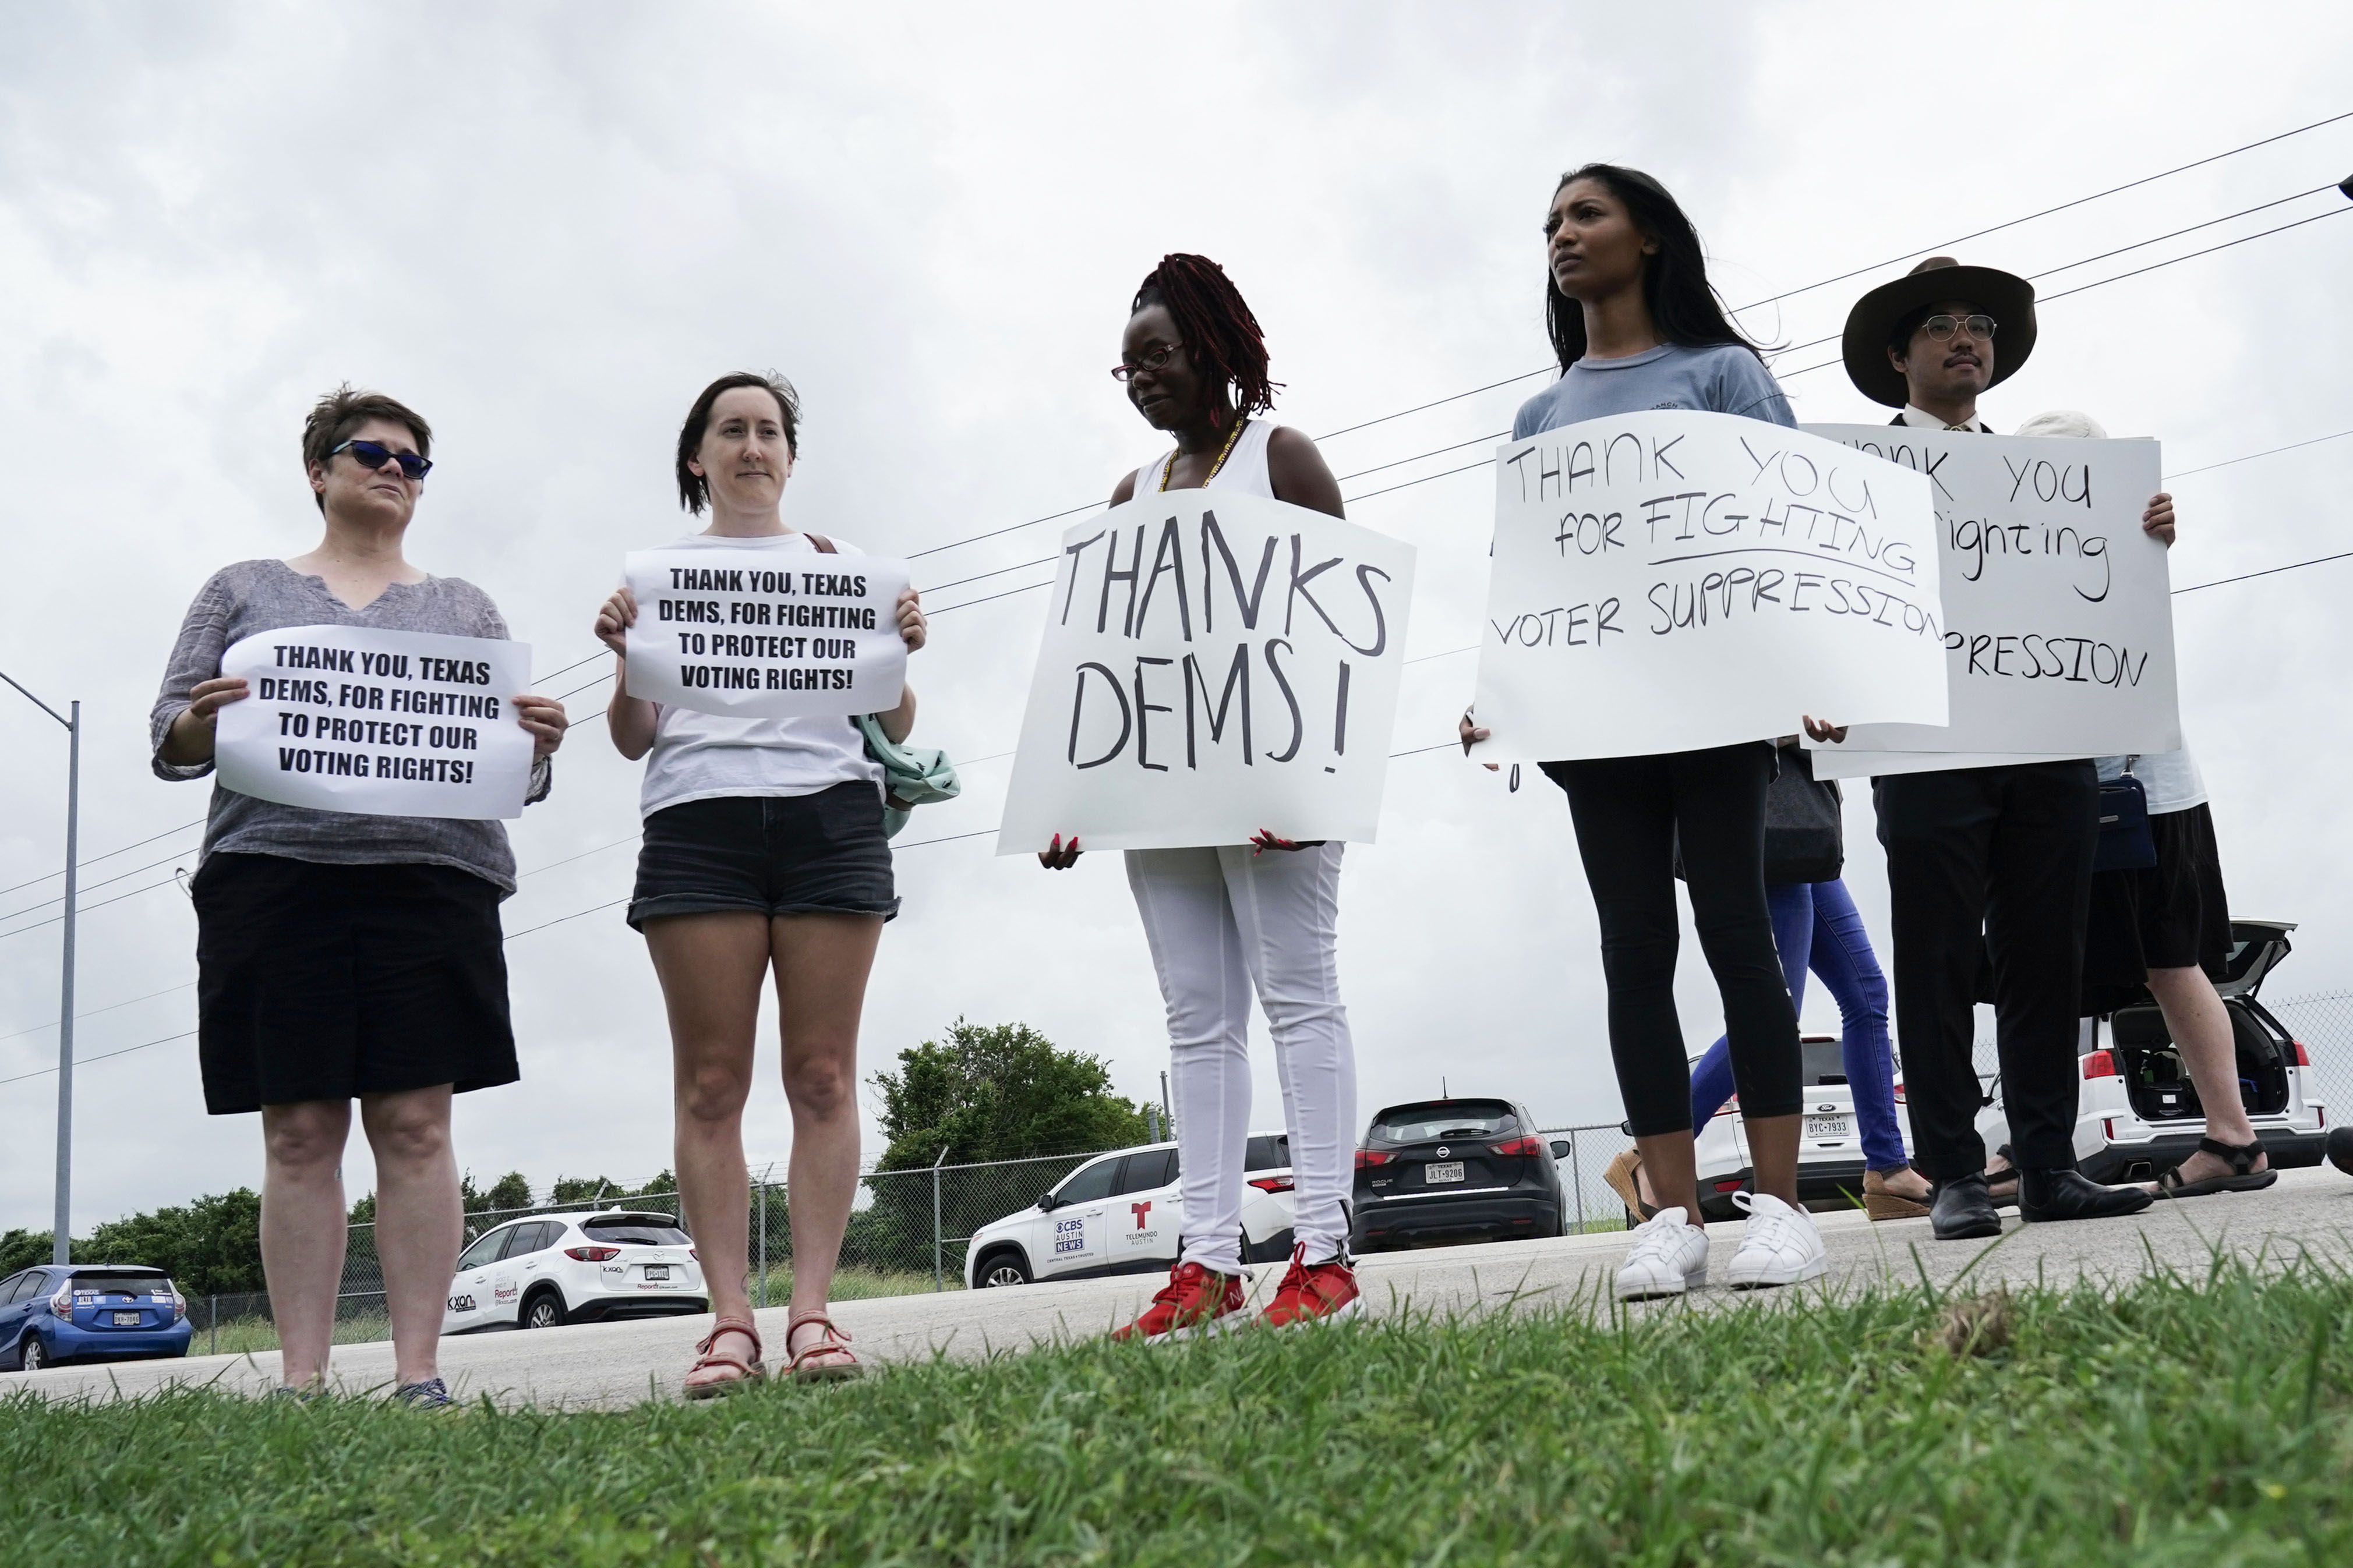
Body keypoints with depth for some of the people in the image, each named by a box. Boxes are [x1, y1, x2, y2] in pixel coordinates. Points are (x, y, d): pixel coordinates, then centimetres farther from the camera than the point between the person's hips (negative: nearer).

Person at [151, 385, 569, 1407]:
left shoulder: (464, 607, 22)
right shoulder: (243, 591, 20)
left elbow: (517, 767, 16)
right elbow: (171, 742, 13)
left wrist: (537, 745, -7)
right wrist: (203, 724, -10)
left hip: (432, 876, 0)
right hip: (273, 869, 0)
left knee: (415, 1125, -5)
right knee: (298, 1132, -3)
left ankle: (420, 1373, -4)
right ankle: (300, 1380, 0)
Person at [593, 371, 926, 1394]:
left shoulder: (844, 564, 19)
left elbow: (894, 728, 16)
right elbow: (632, 739, 13)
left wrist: (900, 656, -3)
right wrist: (624, 660, -6)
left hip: (830, 813, 0)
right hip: (697, 819, 0)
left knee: (822, 1074, -6)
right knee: (711, 1081, -6)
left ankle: (812, 1314, -4)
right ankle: (728, 1322, -5)